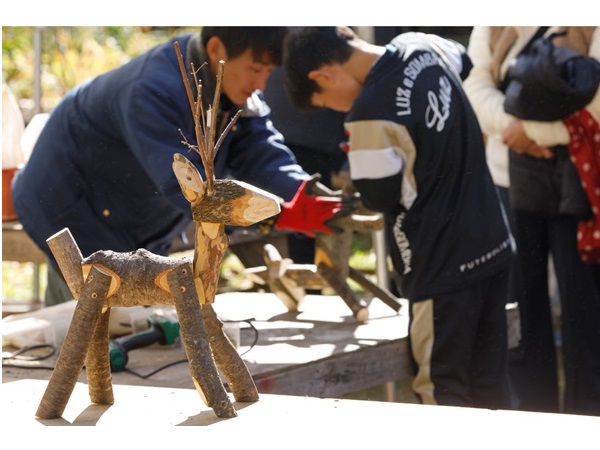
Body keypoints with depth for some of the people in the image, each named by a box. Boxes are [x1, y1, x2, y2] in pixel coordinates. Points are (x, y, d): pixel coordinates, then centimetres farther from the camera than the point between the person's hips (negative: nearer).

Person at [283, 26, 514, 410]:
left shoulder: (372, 113, -22)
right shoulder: (423, 47, 1)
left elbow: (380, 196, -10)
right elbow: (468, 65, 25)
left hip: (444, 266, -8)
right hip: (495, 242, 8)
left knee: (442, 391, 4)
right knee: (490, 385, 14)